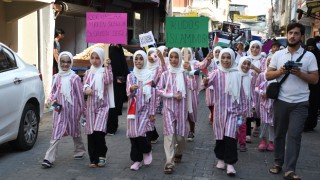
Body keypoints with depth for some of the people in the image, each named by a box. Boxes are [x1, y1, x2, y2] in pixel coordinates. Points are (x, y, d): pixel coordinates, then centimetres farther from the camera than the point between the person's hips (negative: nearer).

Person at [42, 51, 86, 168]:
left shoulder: (74, 78, -6)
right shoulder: (56, 77, 5)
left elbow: (80, 94, -2)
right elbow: (53, 92, 12)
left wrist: (82, 109, 0)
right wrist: (51, 100, -8)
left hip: (72, 108, -2)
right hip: (59, 109, 2)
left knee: (75, 130, 14)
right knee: (56, 133, -3)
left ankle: (79, 150, 36)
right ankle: (49, 158, -7)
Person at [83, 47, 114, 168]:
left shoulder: (104, 71, 2)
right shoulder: (88, 72, 11)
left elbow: (109, 81, -16)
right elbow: (85, 85, 1)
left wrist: (107, 67, -20)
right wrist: (86, 89, -20)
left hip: (103, 105, -3)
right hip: (91, 105, 3)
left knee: (99, 131, -15)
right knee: (91, 133, 3)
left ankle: (102, 155, 5)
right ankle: (93, 158, 13)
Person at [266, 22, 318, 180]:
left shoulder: (309, 56, 0)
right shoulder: (278, 54, 6)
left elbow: (315, 79, -2)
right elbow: (268, 75, 6)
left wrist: (299, 73, -17)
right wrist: (280, 71, -13)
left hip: (300, 103, -2)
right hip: (281, 100, 2)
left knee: (294, 135, -5)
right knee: (279, 133, 12)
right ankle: (278, 163, 25)